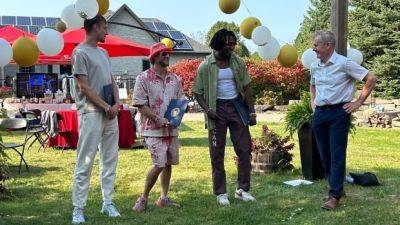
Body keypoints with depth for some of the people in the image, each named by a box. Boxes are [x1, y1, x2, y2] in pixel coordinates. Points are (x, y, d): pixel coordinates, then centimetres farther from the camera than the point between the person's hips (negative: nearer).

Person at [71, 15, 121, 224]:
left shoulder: (103, 52, 18)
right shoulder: (80, 52, -7)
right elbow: (83, 86, -12)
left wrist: (116, 104, 0)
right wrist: (106, 107, -12)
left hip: (110, 113, 8)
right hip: (91, 113, -8)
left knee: (110, 159, 10)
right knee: (85, 162, -5)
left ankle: (108, 203, 19)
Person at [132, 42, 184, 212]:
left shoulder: (175, 79, 11)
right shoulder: (143, 78, -6)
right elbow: (140, 105, -9)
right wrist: (158, 118, -17)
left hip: (172, 128, 6)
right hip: (153, 129, -6)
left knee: (169, 163, 10)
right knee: (159, 164, -12)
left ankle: (164, 198, 23)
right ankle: (143, 198, 5)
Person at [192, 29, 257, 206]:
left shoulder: (238, 63, 4)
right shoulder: (206, 66, -5)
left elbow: (246, 88, 7)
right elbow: (197, 92, -2)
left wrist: (252, 111, 0)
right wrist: (207, 109, -16)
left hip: (236, 107, 3)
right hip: (217, 109, -3)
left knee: (245, 149, 2)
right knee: (217, 153, 2)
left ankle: (242, 189, 15)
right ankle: (221, 193, 12)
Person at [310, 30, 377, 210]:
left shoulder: (344, 63, -9)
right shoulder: (314, 67, 10)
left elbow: (371, 79, -7)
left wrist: (359, 102, -8)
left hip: (339, 112, -6)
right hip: (320, 113, 7)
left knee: (337, 154, -7)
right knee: (324, 154, 10)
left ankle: (335, 195, -5)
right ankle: (337, 187, 24)